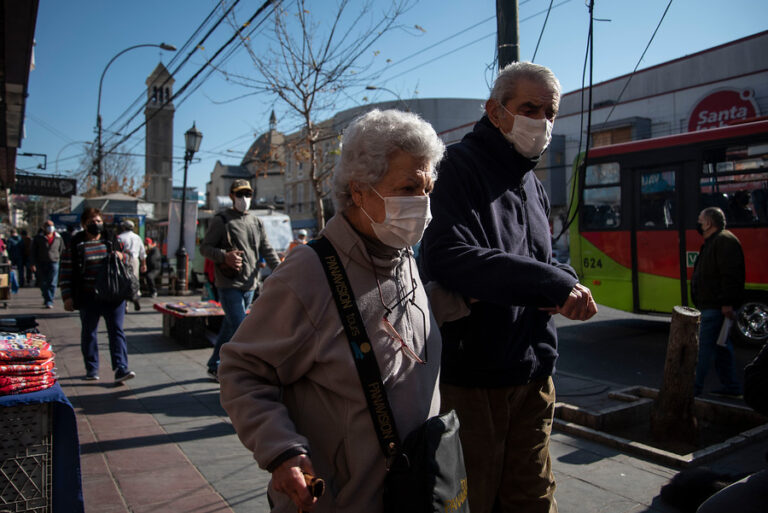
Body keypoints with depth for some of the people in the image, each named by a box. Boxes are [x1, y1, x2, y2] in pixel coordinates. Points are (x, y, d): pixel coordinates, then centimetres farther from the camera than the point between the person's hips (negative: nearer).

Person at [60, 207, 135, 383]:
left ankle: (121, 369, -7)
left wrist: (122, 256, -6)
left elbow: (126, 260, 19)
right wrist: (67, 297, -6)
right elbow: (66, 273, 0)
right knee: (89, 333, 11)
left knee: (117, 331, -4)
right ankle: (91, 369, 25)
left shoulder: (112, 239, 8)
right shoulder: (74, 245, 0)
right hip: (88, 297, -1)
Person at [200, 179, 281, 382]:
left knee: (230, 327, 15)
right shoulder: (221, 220, -2)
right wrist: (224, 256, -22)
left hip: (249, 285, 6)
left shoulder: (256, 222, 14)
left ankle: (215, 366, 29)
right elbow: (205, 247, -4)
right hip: (229, 285, -6)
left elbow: (267, 250, 11)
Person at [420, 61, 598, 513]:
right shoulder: (459, 167, -12)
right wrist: (552, 283, -25)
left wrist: (567, 288, -7)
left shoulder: (534, 186, 15)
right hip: (471, 378, -7)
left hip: (533, 374, 8)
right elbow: (447, 258, -28)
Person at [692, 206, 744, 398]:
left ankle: (694, 387, -3)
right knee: (722, 347, 15)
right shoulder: (711, 242, 19)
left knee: (705, 347, -7)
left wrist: (727, 304, -26)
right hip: (711, 305, 11)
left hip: (716, 307, -11)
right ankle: (731, 387, 22)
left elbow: (731, 275, -22)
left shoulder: (724, 240, -14)